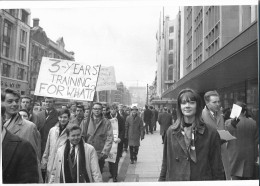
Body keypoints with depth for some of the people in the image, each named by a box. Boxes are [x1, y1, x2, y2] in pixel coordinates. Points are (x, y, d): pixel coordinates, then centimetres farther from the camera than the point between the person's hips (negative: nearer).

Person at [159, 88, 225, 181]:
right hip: (174, 180, 2)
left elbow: (217, 168, -2)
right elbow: (165, 164, 4)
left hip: (202, 180, -1)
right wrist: (162, 180, 1)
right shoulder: (171, 131, 0)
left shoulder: (211, 133, -6)